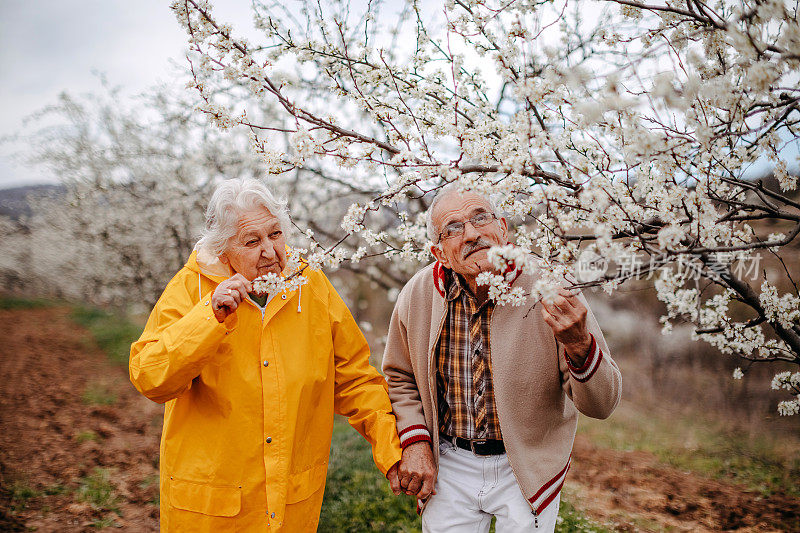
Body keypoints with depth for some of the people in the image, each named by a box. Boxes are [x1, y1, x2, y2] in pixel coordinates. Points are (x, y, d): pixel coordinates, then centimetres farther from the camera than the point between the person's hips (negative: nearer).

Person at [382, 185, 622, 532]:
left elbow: (601, 405, -20)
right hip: (449, 466, 2)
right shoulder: (417, 295, -11)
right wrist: (415, 442, -7)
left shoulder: (549, 290, -18)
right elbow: (400, 378, 6)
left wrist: (578, 344, -39)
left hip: (527, 470, -1)